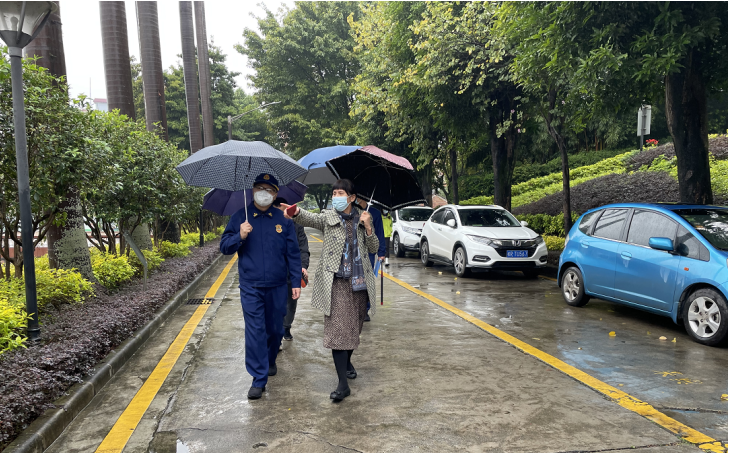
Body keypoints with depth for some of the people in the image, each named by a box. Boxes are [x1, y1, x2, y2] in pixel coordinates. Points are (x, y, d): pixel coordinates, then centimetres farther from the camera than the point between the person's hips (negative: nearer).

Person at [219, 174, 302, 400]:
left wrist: (296, 282, 2)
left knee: (275, 329, 14)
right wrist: (240, 236, -17)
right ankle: (259, 379, 3)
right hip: (251, 287, -1)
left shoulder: (283, 219, 3)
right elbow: (224, 247, 2)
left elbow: (293, 253, 5)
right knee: (255, 330, -5)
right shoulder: (240, 217, 2)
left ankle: (270, 361, 40)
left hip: (277, 287, 2)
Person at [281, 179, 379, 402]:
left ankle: (347, 361, 43)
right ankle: (343, 384, -7)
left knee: (354, 326, 16)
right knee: (337, 329, -9)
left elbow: (373, 249, 8)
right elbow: (309, 218, -20)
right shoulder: (327, 217, 0)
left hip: (360, 282, 3)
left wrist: (367, 227, -8)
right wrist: (296, 212, -43)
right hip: (337, 282, -3)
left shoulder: (363, 218, 8)